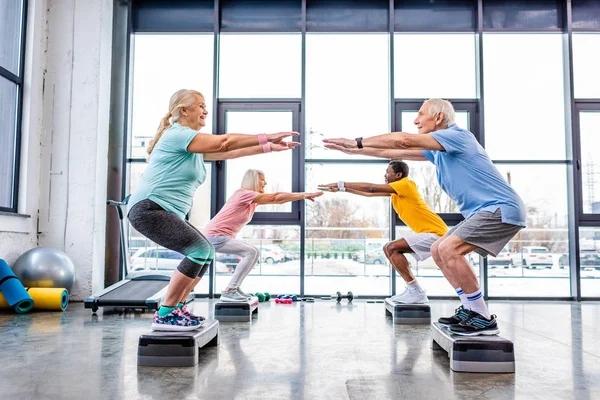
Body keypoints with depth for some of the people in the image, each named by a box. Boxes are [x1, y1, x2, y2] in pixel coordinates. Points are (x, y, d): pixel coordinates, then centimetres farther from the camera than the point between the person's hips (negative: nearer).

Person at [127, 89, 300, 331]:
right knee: (199, 250, -22)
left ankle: (176, 308, 15)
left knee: (206, 253, 10)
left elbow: (229, 152, 16)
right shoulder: (177, 134, -11)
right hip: (148, 208, -10)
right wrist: (266, 137, -13)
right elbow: (225, 142, -17)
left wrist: (269, 147, 12)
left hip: (168, 213, 10)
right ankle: (165, 315, -14)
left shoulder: (194, 144, 19)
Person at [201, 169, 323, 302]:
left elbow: (277, 199, 7)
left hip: (223, 236, 10)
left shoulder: (252, 199, 13)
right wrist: (304, 195, -15)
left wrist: (303, 195, -1)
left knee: (254, 253, 8)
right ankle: (228, 291, -15)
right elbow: (275, 198, -18)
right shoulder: (243, 194, -15)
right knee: (251, 252, -19)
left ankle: (234, 288, 10)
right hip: (214, 236, -10)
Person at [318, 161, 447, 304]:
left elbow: (371, 188, -17)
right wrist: (342, 188, 12)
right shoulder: (396, 190, 14)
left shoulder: (406, 184, -13)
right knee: (389, 249, 9)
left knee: (392, 248, -18)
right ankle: (413, 289, 8)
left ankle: (416, 292, -14)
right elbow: (369, 193, 17)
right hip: (430, 232, 10)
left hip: (435, 232, -10)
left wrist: (341, 184, -14)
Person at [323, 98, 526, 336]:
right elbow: (396, 152, 18)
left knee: (449, 250, -22)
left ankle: (483, 319, -12)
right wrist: (353, 149, 17)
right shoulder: (437, 150, 14)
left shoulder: (456, 135, -14)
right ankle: (470, 310, 14)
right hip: (482, 211, 10)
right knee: (438, 251, 10)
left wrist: (358, 142, -17)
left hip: (501, 209, -10)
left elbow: (404, 140, -23)